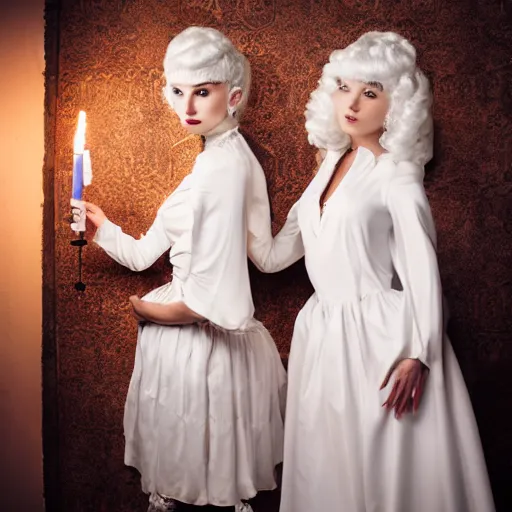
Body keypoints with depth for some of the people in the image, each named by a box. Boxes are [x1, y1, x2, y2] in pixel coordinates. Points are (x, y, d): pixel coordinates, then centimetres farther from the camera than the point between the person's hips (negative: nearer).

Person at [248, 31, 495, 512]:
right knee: (327, 466, 14)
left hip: (379, 335, -6)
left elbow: (422, 270, -11)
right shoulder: (332, 165, 12)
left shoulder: (395, 175, -6)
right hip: (322, 334, 7)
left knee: (383, 466, 2)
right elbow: (275, 254, 15)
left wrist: (417, 355, -19)